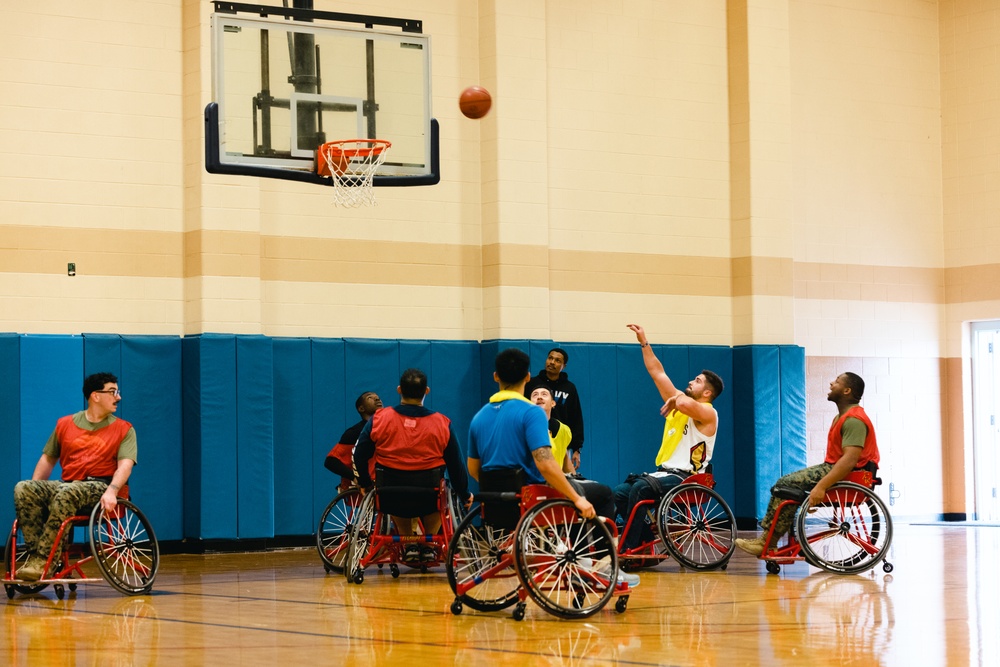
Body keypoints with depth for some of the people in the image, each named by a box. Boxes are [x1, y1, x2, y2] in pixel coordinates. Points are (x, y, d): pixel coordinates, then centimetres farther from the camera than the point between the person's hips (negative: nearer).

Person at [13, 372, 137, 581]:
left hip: (99, 488, -4)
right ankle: (35, 553, -31)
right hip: (68, 484, 4)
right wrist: (35, 491, 9)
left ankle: (43, 561, -39)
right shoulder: (65, 424, 16)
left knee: (66, 493, -38)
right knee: (23, 489, -22)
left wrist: (112, 491, -27)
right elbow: (48, 458, 22)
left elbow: (125, 464, -8)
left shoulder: (123, 429, 6)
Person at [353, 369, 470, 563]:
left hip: (391, 501, 0)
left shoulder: (379, 419, -6)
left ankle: (408, 544, 29)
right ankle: (428, 545, 32)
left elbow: (359, 456, 3)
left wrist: (365, 483, 22)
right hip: (428, 501, 0)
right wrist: (464, 494, 20)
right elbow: (456, 465, 2)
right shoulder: (442, 423, -6)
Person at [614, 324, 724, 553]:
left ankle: (630, 549, -30)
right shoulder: (679, 402, 16)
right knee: (618, 492, -10)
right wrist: (644, 342, 14)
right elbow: (657, 373, 17)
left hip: (685, 477, -8)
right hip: (664, 472, 8)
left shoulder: (708, 413, -8)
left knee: (640, 488, -32)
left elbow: (686, 403, -32)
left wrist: (675, 400, -10)